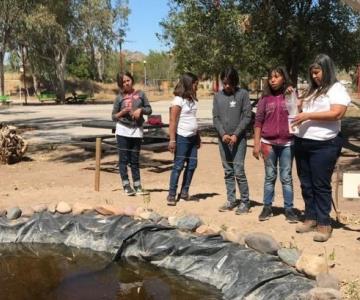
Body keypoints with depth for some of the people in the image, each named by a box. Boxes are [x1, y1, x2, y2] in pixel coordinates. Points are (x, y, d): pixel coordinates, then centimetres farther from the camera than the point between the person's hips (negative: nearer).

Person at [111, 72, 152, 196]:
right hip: (123, 130, -1)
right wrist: (123, 112, -15)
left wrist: (141, 109, -11)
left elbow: (149, 109, 9)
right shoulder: (119, 98, 1)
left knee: (135, 160, 8)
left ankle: (137, 185, 13)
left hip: (137, 131, 1)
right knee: (123, 159, 0)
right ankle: (126, 185, 6)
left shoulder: (140, 94, 4)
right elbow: (114, 116, 3)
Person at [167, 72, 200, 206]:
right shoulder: (178, 100, -11)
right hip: (182, 137, -8)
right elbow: (173, 121, -15)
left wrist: (198, 137, 17)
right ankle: (172, 195, 3)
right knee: (178, 166, -4)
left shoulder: (192, 99, 12)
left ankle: (184, 192, 18)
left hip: (192, 137, 8)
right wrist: (172, 140, -19)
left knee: (192, 165, 7)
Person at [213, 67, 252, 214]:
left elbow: (247, 116, -6)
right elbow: (215, 117, 6)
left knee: (238, 171, -7)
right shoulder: (218, 96, 7)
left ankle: (245, 202, 5)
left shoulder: (243, 94, -3)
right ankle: (231, 201, 19)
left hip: (239, 138, -4)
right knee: (228, 172, 10)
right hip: (223, 139, 4)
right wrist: (223, 134, -9)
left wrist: (236, 134, -13)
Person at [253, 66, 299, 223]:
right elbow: (258, 122, 4)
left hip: (287, 143, -1)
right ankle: (267, 207, 17)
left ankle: (289, 209, 11)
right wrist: (256, 144, -1)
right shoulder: (265, 99, 4)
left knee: (286, 178, 5)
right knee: (269, 177, 9)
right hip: (268, 143, 1)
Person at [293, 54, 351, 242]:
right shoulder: (312, 90, 18)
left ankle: (324, 223, 3)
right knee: (306, 184, 11)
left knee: (321, 185, -4)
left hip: (324, 145, -7)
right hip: (302, 142, 8)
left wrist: (308, 116, -19)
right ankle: (310, 218, 20)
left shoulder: (337, 89, -5)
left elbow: (337, 113, -18)